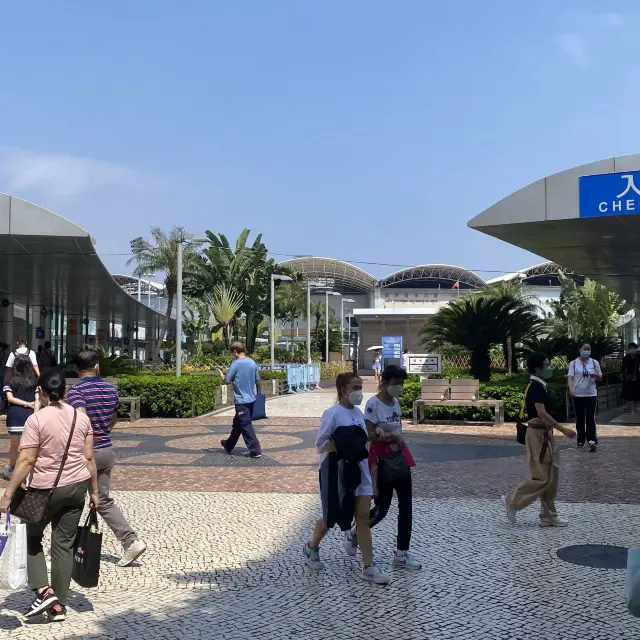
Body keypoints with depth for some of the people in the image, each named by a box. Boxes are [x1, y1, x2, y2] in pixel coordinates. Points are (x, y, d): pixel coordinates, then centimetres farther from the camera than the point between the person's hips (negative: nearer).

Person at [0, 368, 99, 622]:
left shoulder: (37, 420, -13)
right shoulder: (81, 418, 2)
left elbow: (26, 461, -15)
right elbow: (89, 459, 4)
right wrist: (94, 491, 12)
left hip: (46, 489, -4)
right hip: (77, 487, 4)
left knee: (32, 538, 18)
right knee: (64, 545, 10)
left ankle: (43, 590, 5)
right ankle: (59, 605, 16)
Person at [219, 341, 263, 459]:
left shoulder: (236, 363, -14)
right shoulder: (253, 363, 5)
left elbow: (227, 381, -9)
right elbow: (257, 380, 11)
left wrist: (221, 374, 10)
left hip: (241, 400, -8)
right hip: (251, 398, 8)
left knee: (246, 425, -4)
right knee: (237, 423, 20)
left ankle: (255, 451, -8)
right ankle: (229, 445, 34)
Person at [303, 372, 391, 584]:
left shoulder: (358, 412, 9)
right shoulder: (332, 413, -13)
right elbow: (320, 444, -14)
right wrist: (344, 448, -24)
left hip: (359, 469, 6)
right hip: (337, 471, -6)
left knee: (363, 517, 1)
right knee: (332, 517, 8)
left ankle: (369, 568, 3)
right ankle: (311, 548, 36)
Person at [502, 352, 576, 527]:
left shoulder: (538, 386, 12)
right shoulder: (536, 387, -18)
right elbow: (542, 414, -26)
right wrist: (563, 429, -25)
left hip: (544, 434, 10)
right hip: (538, 435, -10)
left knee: (551, 477, 12)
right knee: (542, 478, -5)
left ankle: (548, 516, 18)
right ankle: (512, 500, 7)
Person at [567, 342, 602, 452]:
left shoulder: (594, 362, 4)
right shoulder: (573, 363, 0)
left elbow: (600, 378, 10)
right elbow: (570, 377, -7)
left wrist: (595, 375, -14)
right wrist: (571, 390, -24)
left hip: (591, 394, 0)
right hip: (578, 395, 0)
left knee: (590, 418, -9)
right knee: (579, 418, 8)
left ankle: (592, 441, -16)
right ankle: (581, 440, 19)